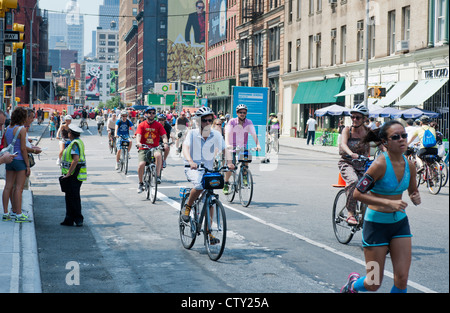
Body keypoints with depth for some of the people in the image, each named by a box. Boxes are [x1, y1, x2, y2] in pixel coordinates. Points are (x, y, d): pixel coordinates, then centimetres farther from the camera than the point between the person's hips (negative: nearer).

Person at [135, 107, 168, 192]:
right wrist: (138, 142, -32)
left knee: (158, 155, -36)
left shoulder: (158, 125, 6)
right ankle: (141, 183, 1)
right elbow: (138, 135, -10)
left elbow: (164, 135, -4)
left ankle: (158, 176, -23)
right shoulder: (142, 125, 4)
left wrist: (165, 142, -26)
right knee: (141, 164, -23)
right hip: (144, 149, 0)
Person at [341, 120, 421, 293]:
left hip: (400, 222, 5)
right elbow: (358, 193, -20)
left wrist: (415, 198, -8)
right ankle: (353, 283, 37)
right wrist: (388, 203, -27)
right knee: (374, 285, 3)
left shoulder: (409, 165, -1)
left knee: (402, 280, -3)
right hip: (376, 223, -5)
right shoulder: (380, 164, -20)